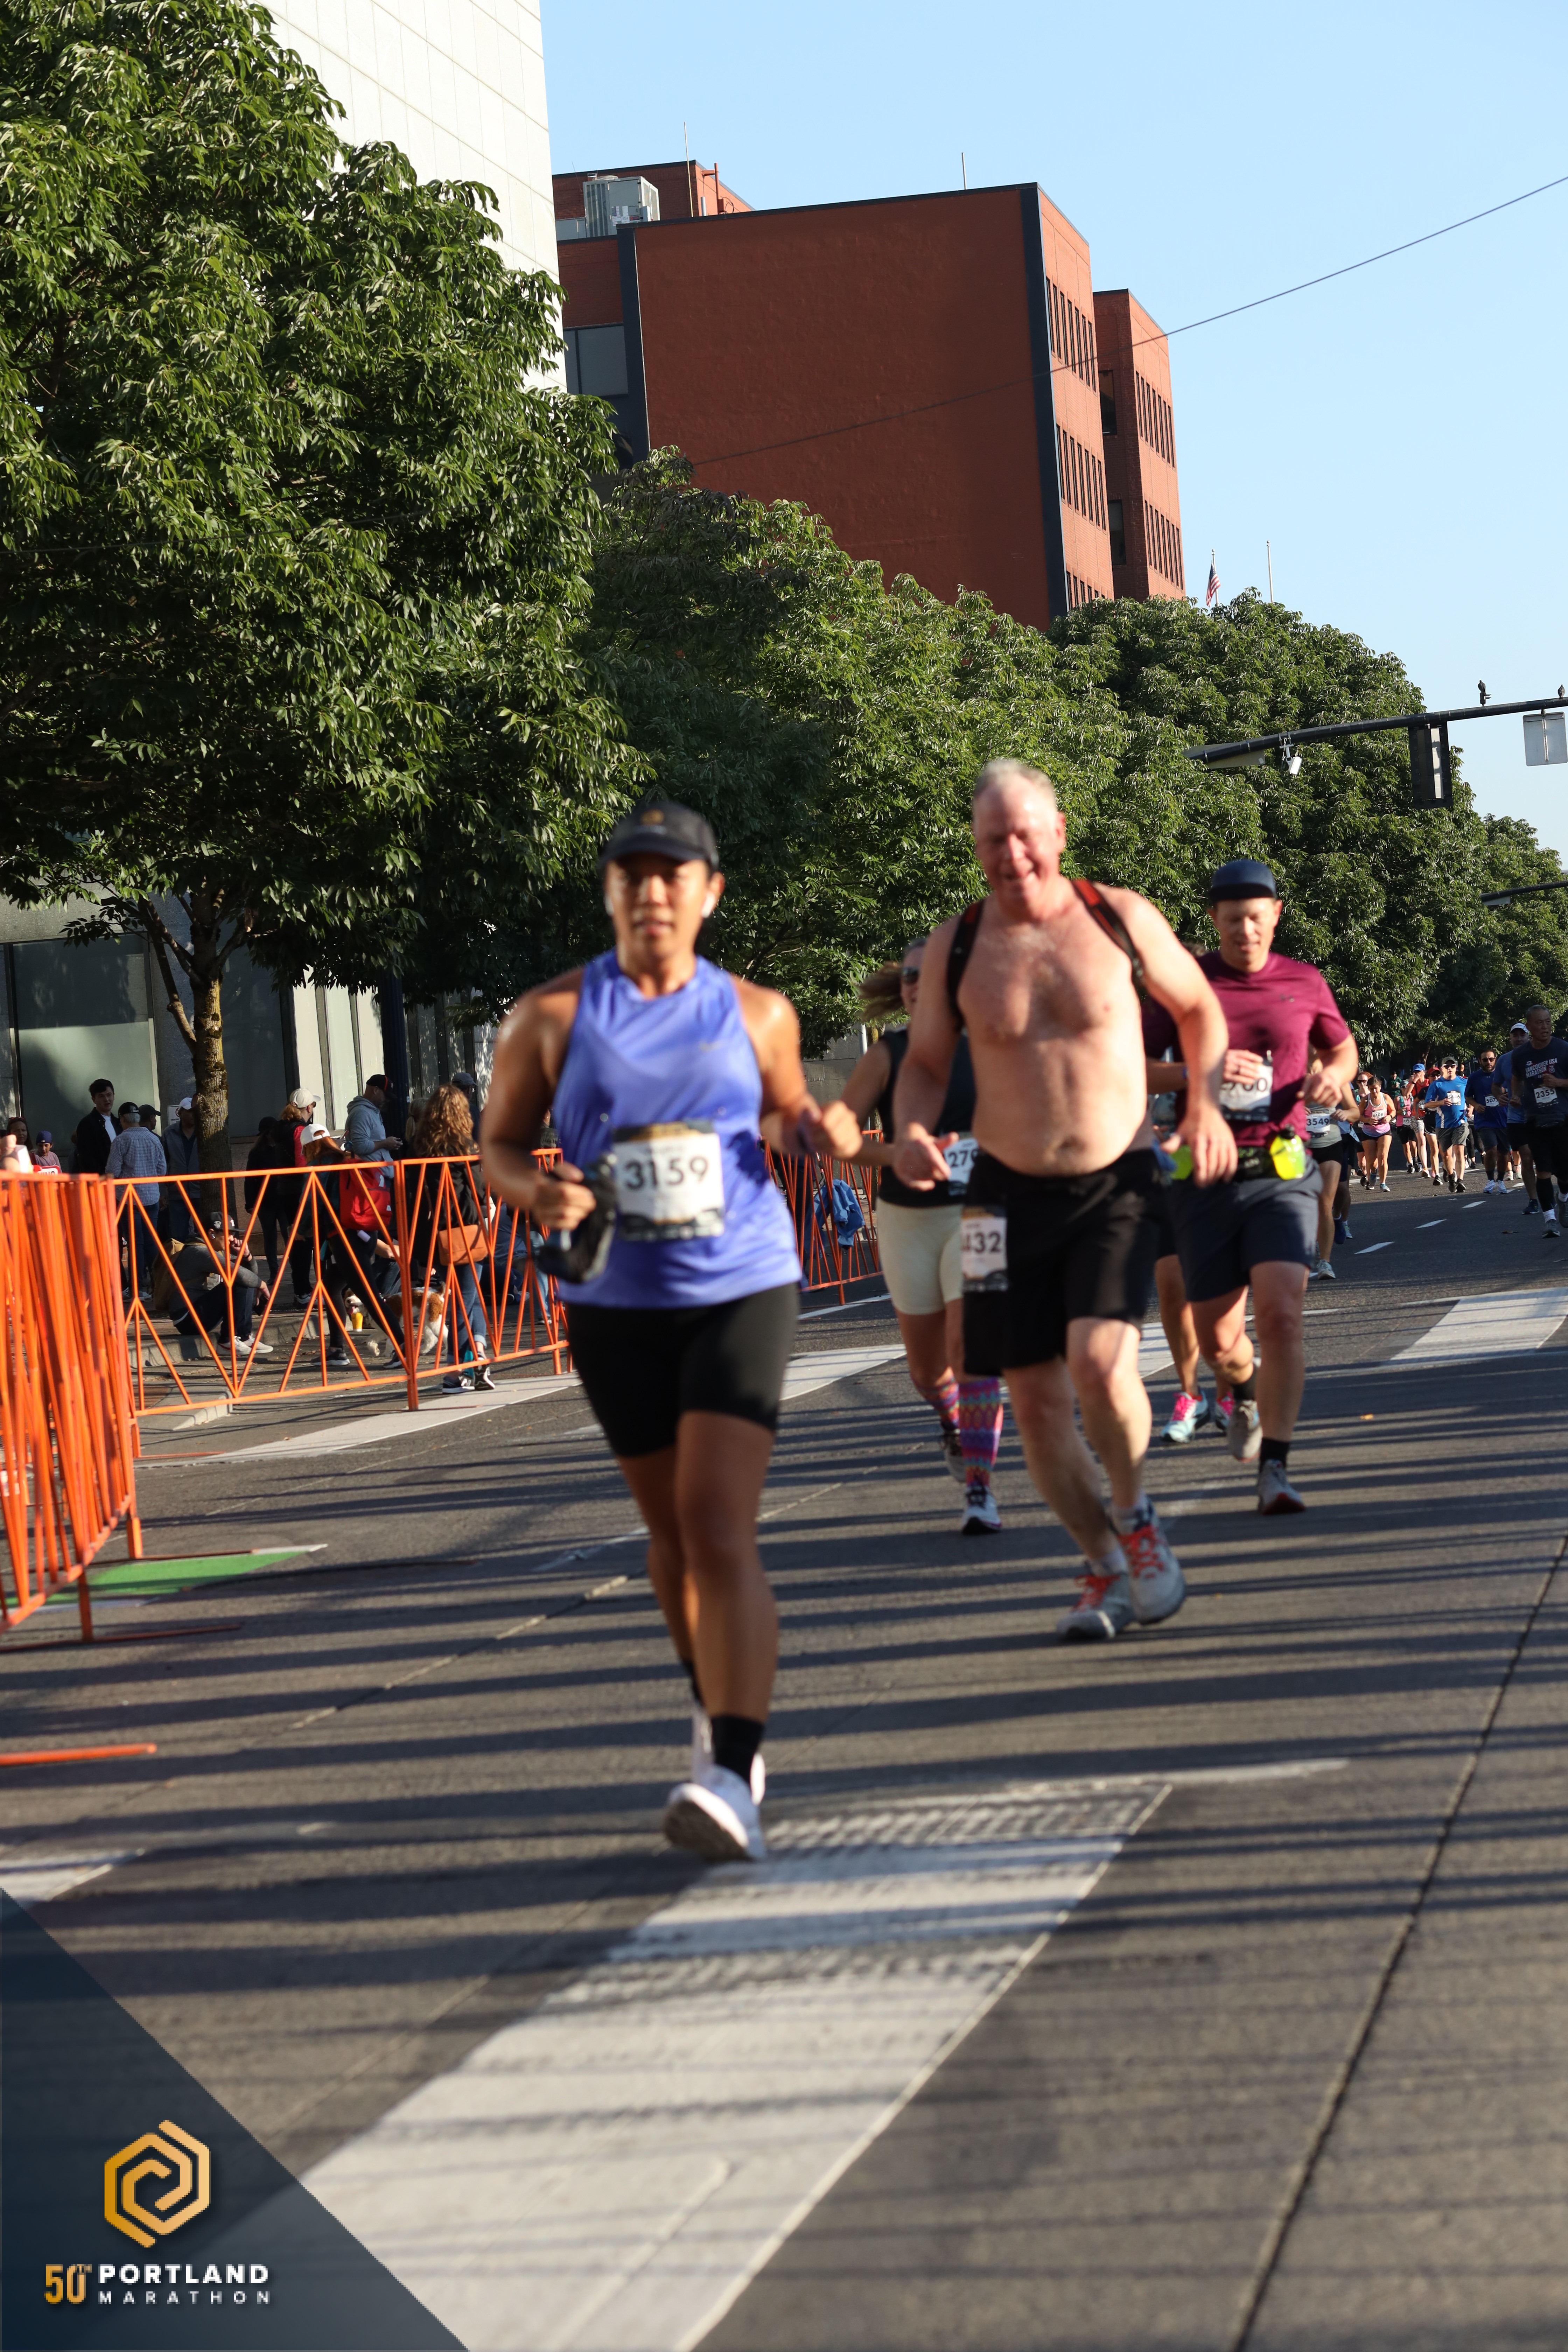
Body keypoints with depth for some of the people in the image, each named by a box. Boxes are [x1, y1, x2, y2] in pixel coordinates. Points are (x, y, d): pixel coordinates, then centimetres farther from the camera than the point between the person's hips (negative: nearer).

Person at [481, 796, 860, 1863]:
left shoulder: (756, 1013, 4)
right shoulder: (553, 1017, 0)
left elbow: (786, 1115, 19)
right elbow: (501, 1142, 7)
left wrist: (825, 1131, -5)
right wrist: (535, 1191, -16)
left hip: (743, 1291, -2)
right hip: (617, 1303, 2)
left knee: (721, 1528, -16)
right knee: (672, 1529, 15)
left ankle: (733, 1776, -23)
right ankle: (717, 1706, 41)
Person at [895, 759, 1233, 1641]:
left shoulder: (1124, 919, -2)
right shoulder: (955, 946, 0)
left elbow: (1200, 1009, 13)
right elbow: (924, 1065, 11)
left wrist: (1206, 1103, -1)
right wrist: (913, 1133, -9)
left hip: (1118, 1182, -2)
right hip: (1008, 1193, 2)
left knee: (1100, 1363, -21)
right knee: (1035, 1396, 2)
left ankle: (1136, 1515, 7)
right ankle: (1107, 1566, 22)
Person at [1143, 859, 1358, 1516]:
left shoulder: (1305, 983, 7)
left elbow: (1342, 1047, 25)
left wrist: (1333, 1075, 1)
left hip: (1283, 1173, 0)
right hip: (1206, 1176, 1)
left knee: (1281, 1314, -20)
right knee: (1217, 1340, 7)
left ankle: (1274, 1471, -15)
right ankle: (1247, 1386, 45)